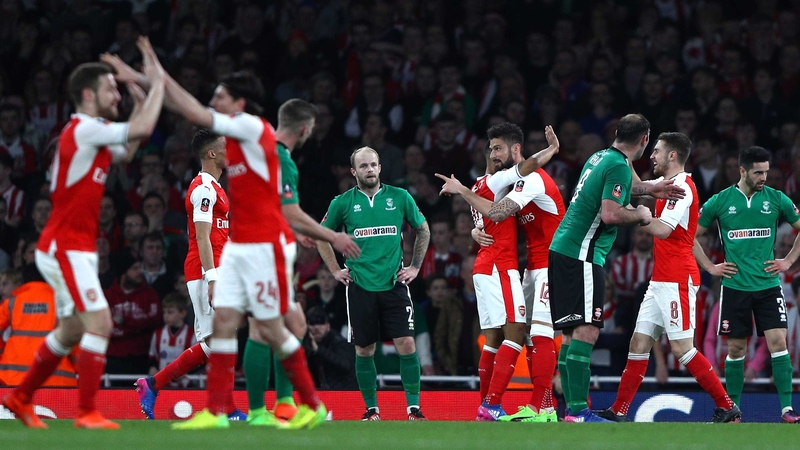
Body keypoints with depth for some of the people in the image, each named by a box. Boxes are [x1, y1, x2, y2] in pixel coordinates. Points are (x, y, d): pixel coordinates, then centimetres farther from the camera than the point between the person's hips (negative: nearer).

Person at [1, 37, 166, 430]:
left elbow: (126, 152, 29)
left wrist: (141, 102, 19)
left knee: (71, 331, 17)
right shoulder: (84, 129, -16)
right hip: (67, 247, -10)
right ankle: (87, 412, -15)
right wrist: (157, 83, -13)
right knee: (99, 323, -15)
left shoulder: (89, 133, 13)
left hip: (67, 248, 10)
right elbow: (144, 130, -24)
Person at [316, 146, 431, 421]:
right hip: (360, 286, 0)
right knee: (364, 350, 3)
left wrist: (415, 267, 12)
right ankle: (371, 410, 14)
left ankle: (414, 407, -2)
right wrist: (335, 270, 9)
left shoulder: (400, 197, 3)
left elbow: (423, 230, 17)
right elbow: (322, 237, 16)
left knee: (406, 344, -9)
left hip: (394, 284, 0)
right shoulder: (342, 203, 2)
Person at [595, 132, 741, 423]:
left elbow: (662, 229, -25)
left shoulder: (682, 187, -14)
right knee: (639, 343, 7)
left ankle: (727, 408, -7)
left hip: (677, 281, -10)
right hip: (660, 280, 10)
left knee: (682, 347, -11)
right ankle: (619, 412, 8)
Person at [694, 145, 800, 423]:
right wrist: (710, 267, 3)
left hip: (768, 284, 0)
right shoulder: (720, 202, 0)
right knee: (736, 347, 4)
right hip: (735, 286, 0)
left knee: (778, 341, -10)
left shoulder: (776, 199, 2)